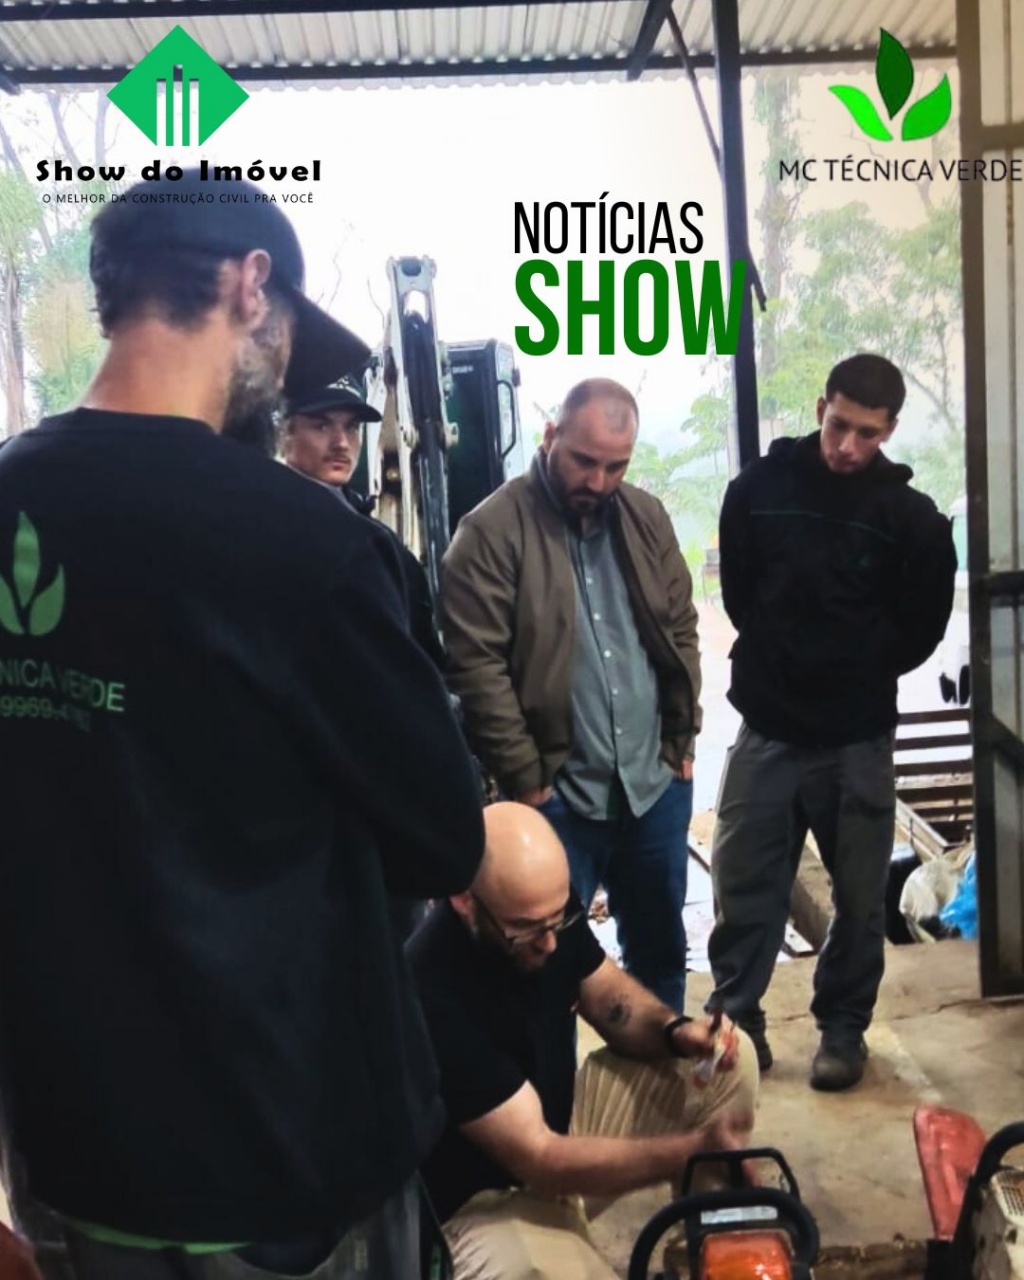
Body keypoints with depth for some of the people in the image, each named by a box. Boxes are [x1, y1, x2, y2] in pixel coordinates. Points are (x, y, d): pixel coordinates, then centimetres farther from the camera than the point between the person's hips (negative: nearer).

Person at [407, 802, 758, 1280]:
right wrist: (695, 1148, -36)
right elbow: (540, 1160, -31)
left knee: (731, 1061, -3)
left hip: (563, 1114, 7)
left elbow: (607, 994, 3)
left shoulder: (545, 905, -14)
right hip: (488, 1194, -7)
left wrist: (674, 1032, -18)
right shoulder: (433, 995, -36)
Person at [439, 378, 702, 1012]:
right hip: (556, 792, -5)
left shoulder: (647, 517, 6)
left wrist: (683, 739, 7)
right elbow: (476, 664, -15)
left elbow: (682, 629, 12)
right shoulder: (492, 530, -12)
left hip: (657, 780, 6)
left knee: (661, 947, 21)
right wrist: (525, 777, -15)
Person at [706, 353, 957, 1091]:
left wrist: (860, 673, 3)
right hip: (767, 729, 1)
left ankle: (844, 1029, 29)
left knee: (860, 897, 11)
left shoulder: (910, 517, -6)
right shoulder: (759, 488, -3)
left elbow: (922, 628, 3)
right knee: (744, 886, 6)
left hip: (858, 739, 0)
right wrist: (776, 656, 6)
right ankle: (735, 1019, 23)